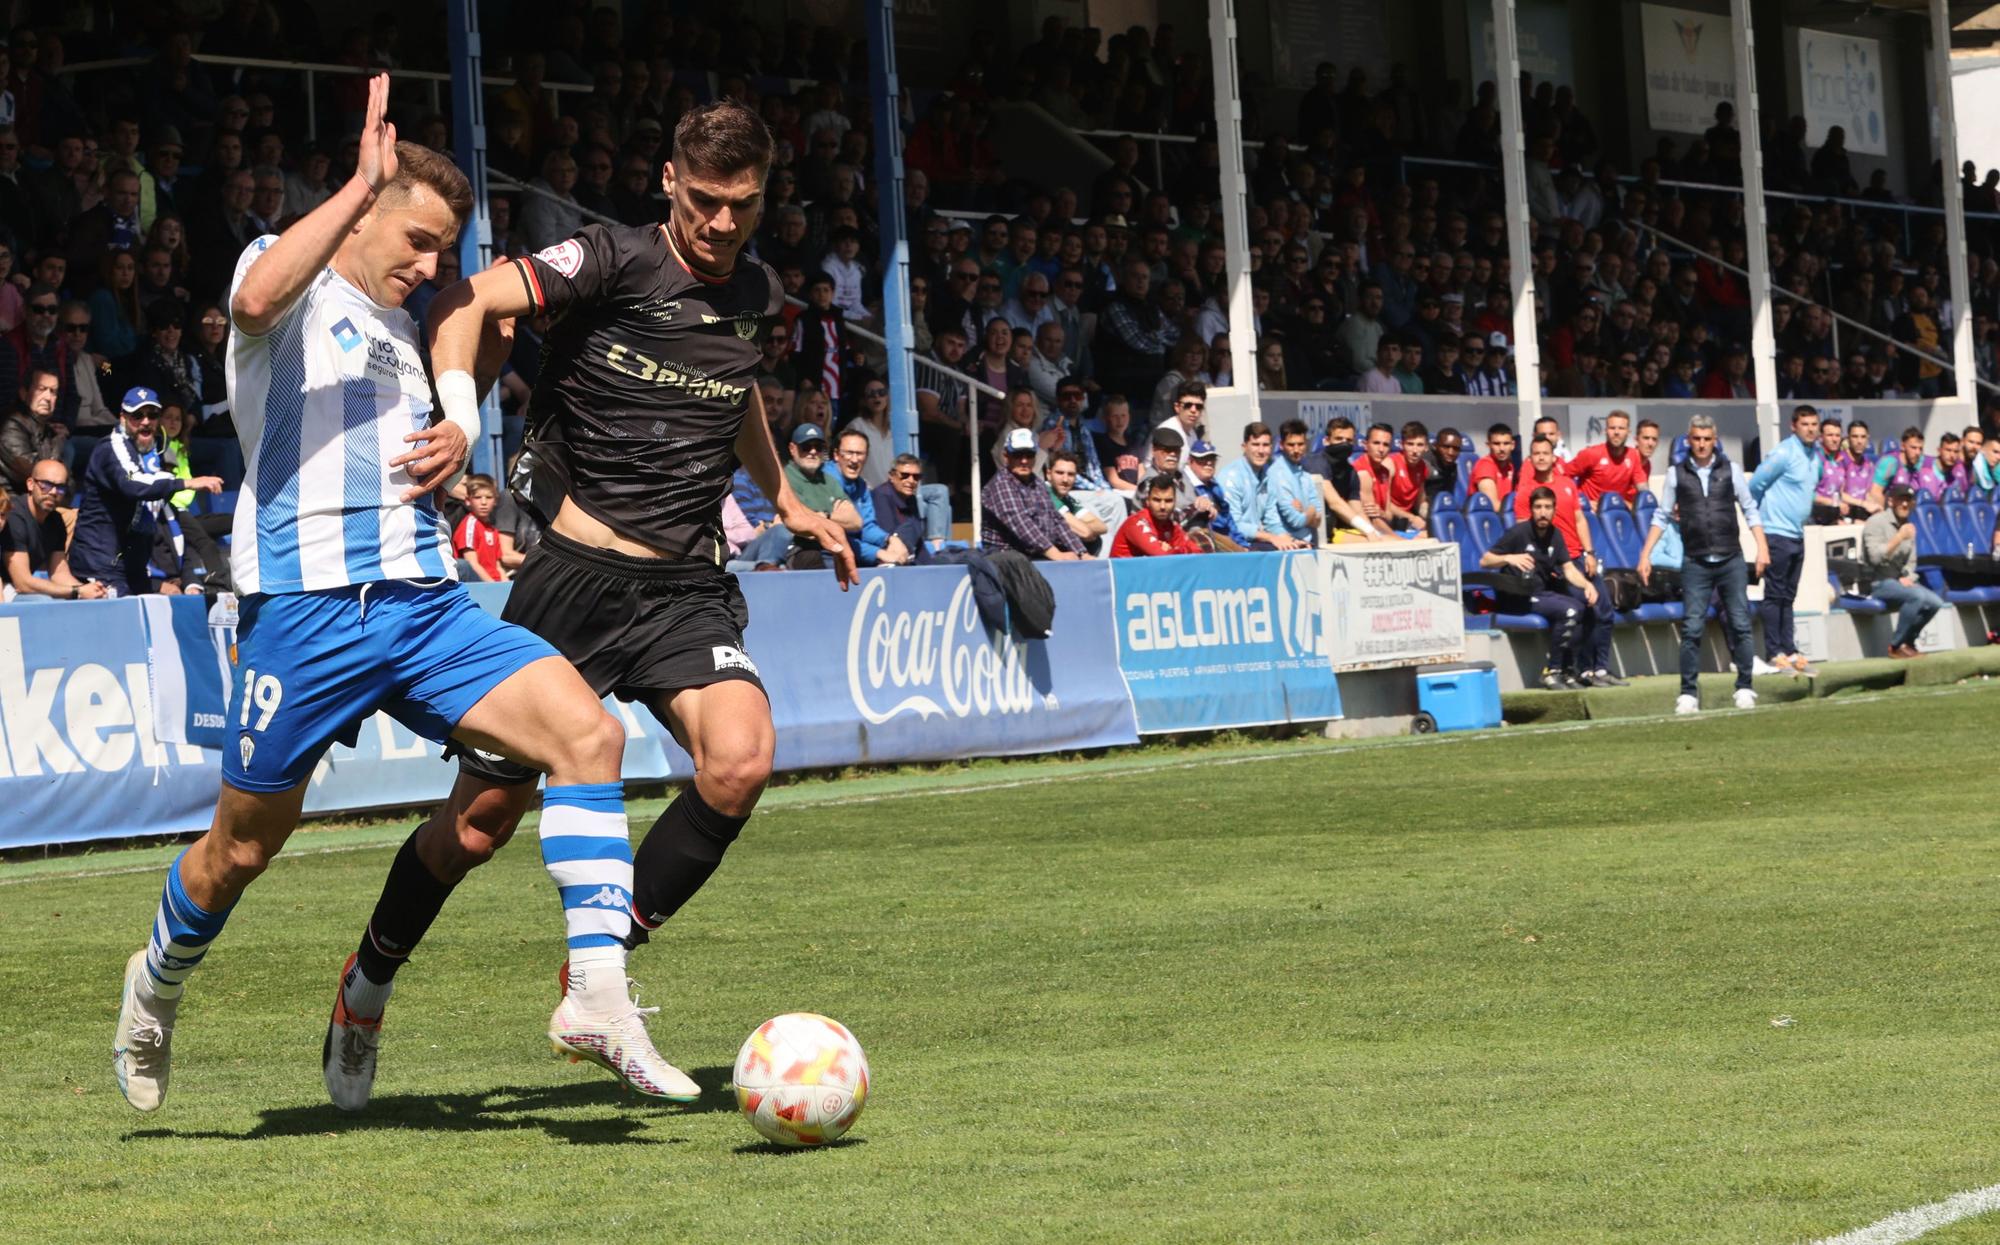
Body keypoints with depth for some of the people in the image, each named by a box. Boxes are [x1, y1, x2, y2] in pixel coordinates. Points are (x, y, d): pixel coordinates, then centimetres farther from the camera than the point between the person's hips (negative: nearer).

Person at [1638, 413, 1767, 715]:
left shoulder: (1730, 471, 6)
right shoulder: (1677, 474, 6)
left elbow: (1750, 510, 9)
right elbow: (1662, 517, 10)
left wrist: (1762, 546, -2)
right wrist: (1645, 554, 4)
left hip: (1731, 560, 0)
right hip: (1696, 563, 0)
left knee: (1740, 625, 0)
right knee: (1692, 628, -5)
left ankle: (1744, 688, 8)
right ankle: (1688, 693, 0)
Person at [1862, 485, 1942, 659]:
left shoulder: (1907, 526, 15)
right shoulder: (1876, 522, -9)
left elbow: (1911, 561, 19)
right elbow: (1875, 557, -21)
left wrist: (1908, 577, -2)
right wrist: (1899, 538, -26)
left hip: (1900, 580, 8)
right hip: (1878, 583, -8)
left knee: (1935, 602, -14)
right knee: (1917, 596, -31)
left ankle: (1908, 642, 3)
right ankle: (1896, 646, -18)